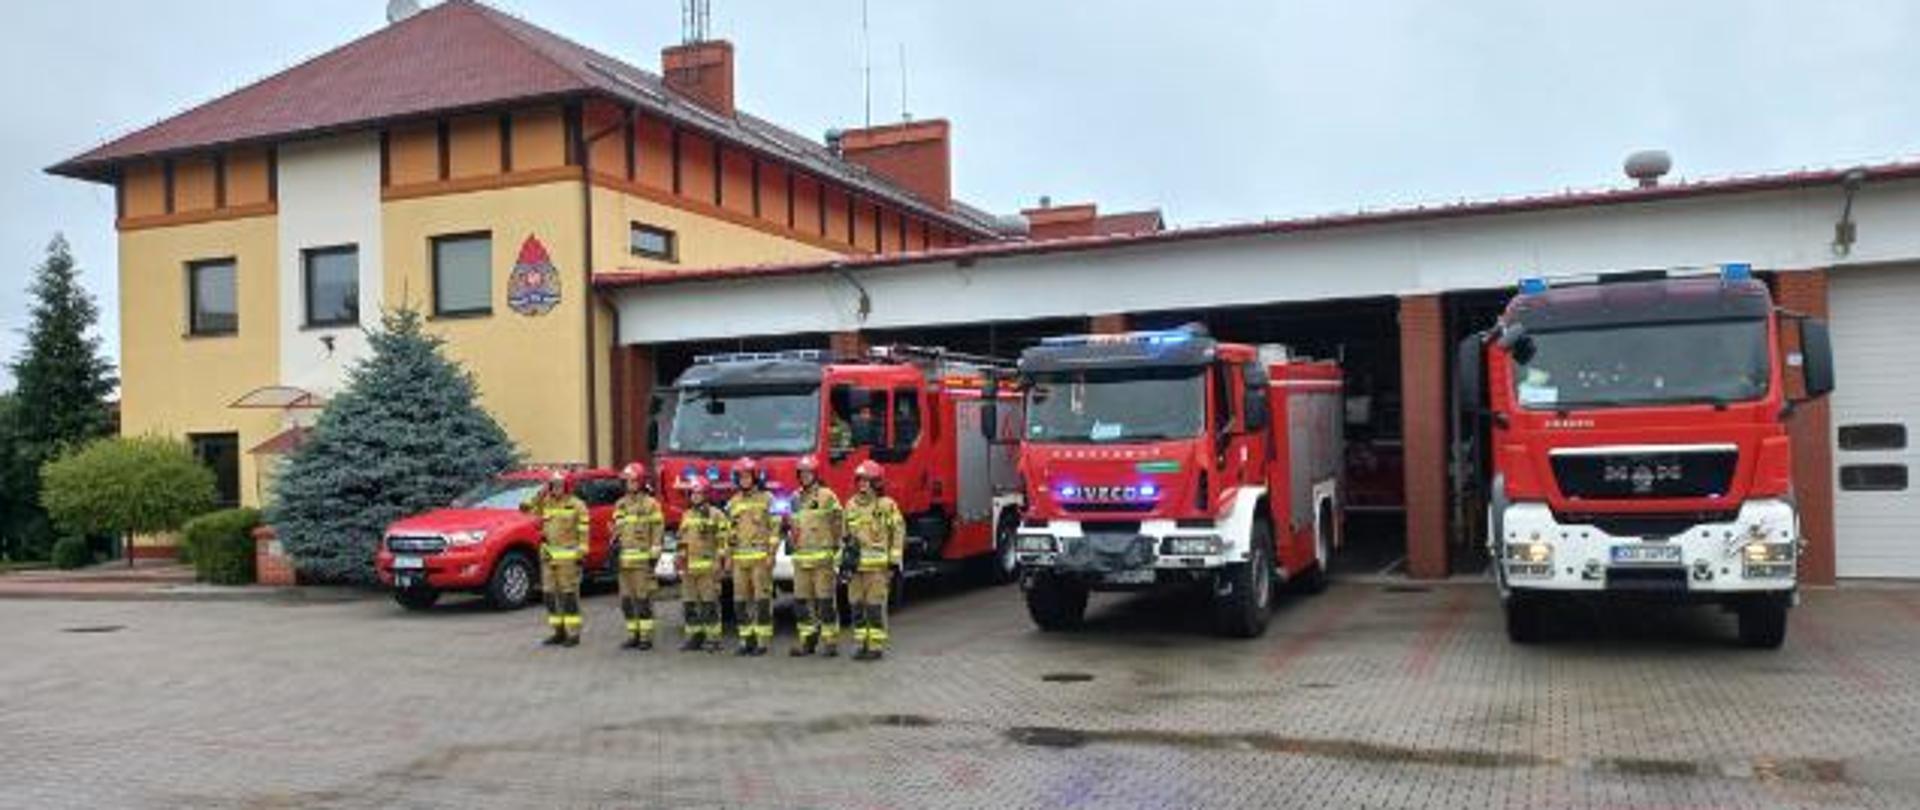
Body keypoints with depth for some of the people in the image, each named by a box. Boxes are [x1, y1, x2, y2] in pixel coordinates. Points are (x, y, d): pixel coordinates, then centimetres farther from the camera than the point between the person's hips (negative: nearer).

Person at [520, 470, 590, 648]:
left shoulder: (576, 505, -3)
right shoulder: (545, 503, 13)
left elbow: (584, 531, -6)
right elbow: (526, 508, 1)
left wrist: (581, 553, -12)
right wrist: (541, 493, -5)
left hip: (568, 557, -6)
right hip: (549, 556, 6)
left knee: (569, 595, -6)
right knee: (550, 595, 8)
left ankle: (573, 634, -1)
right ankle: (559, 632, 17)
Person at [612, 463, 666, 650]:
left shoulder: (650, 504, -3)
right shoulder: (620, 504, 17)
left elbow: (657, 531, -6)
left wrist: (654, 556, -11)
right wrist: (614, 545, 13)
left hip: (642, 560, -6)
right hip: (624, 560, 7)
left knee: (643, 600, -6)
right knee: (627, 600, 7)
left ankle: (646, 637, -2)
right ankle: (633, 635, 15)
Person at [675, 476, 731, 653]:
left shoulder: (716, 515, -1)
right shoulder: (687, 516, 18)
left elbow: (723, 540, -6)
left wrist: (719, 562, -13)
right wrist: (679, 558, 17)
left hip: (708, 567, -6)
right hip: (689, 567, 6)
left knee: (709, 604, -6)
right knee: (689, 604, 7)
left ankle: (712, 638, -2)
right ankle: (694, 636, 15)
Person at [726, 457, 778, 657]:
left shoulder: (767, 499, 1)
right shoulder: (733, 502, 15)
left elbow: (775, 528, -3)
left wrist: (771, 553, -10)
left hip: (761, 557, -5)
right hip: (740, 558, 5)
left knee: (762, 600, -5)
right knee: (740, 601, 4)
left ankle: (763, 642, -2)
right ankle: (746, 639, 11)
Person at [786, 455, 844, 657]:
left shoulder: (827, 496, -1)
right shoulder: (796, 499, 16)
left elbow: (838, 525, -2)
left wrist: (837, 550, -6)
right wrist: (790, 541, 20)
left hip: (822, 557, -5)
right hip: (800, 557, 6)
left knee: (826, 601, -4)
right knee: (801, 601, 5)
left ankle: (830, 641, 2)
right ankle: (807, 640, 13)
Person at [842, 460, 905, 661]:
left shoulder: (887, 505, -3)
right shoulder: (851, 505, 12)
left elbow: (898, 533, -4)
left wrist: (894, 562, -7)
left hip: (878, 565, -5)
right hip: (856, 564, 5)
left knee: (875, 607, -5)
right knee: (857, 605, 6)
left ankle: (877, 646, 2)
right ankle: (863, 644, 15)